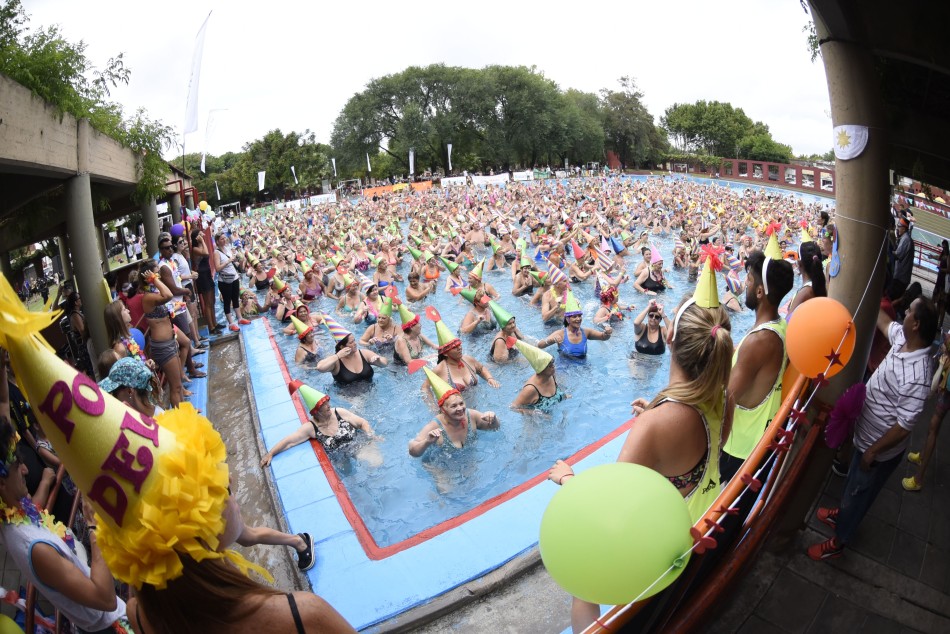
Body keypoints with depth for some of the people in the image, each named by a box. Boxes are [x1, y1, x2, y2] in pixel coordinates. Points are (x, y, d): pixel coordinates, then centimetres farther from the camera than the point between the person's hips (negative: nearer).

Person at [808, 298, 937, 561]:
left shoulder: (916, 376, -38)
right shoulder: (902, 338, -13)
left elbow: (904, 426, -31)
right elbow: (883, 322, 11)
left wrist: (873, 451, -20)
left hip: (881, 449, -8)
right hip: (867, 435, 8)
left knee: (858, 492, 14)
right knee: (853, 482, 30)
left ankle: (838, 541, 36)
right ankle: (842, 514, 56)